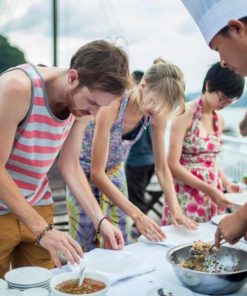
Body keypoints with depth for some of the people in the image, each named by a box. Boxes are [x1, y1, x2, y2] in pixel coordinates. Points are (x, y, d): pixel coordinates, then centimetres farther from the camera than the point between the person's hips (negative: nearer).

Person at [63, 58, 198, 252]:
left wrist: (176, 209, -19)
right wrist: (137, 215, -35)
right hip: (86, 173, -5)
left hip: (115, 174, 5)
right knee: (88, 251, -2)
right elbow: (97, 173, -31)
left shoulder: (157, 115, -16)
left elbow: (162, 167, -6)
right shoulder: (111, 107, -34)